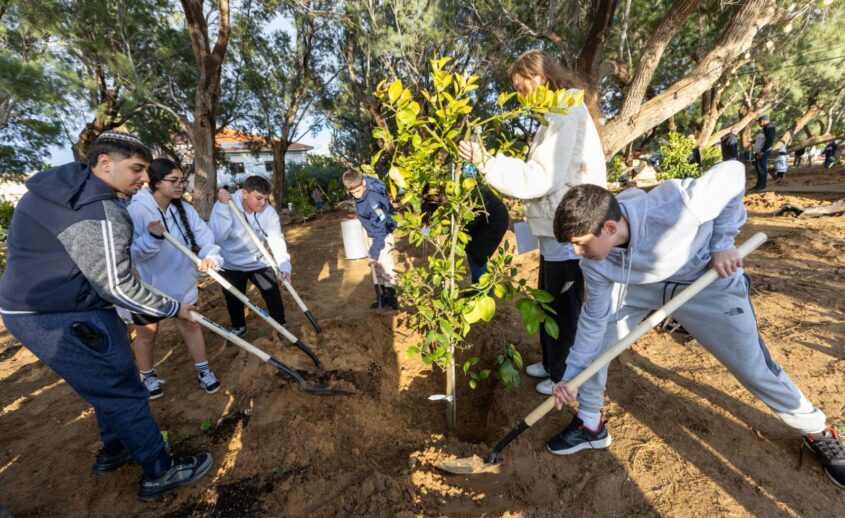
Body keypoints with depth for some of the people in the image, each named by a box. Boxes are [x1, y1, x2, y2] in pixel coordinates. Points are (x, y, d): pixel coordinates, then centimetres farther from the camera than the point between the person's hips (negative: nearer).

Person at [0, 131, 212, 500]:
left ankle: (115, 450, 42)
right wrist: (173, 308, -12)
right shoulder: (98, 213, -26)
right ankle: (159, 473, 17)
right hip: (64, 320, -10)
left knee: (109, 384, 22)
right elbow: (118, 287, -24)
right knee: (122, 392, 1)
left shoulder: (60, 186, 6)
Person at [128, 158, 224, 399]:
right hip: (147, 287, -3)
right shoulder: (136, 212, -19)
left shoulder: (185, 209, -6)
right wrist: (151, 237, -36)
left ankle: (203, 370, 30)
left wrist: (211, 256, -36)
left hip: (182, 283, 3)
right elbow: (129, 254, -19)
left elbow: (204, 236, -16)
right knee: (147, 333, 16)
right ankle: (148, 375, 41)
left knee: (191, 325, 14)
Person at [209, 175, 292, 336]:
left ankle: (281, 325, 29)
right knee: (234, 300, 17)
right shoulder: (223, 206, -22)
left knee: (273, 296, 4)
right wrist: (224, 207, -40)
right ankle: (238, 327, 43)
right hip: (231, 264, 0)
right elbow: (216, 237, -33)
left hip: (260, 262, 1)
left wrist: (284, 266, -42)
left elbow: (277, 240, -27)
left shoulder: (269, 211, -19)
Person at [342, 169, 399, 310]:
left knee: (386, 267, -5)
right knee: (377, 268, 13)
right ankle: (384, 297, 25)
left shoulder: (374, 201, -34)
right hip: (372, 235, 8)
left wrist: (374, 253, -30)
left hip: (383, 235, -8)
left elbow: (380, 231, -31)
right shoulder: (360, 189, -12)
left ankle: (392, 298, 10)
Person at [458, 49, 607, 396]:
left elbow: (542, 178, -24)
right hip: (555, 230, 10)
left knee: (565, 307, 6)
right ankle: (551, 363, 40)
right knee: (548, 302, 20)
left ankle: (565, 376, 28)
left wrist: (486, 162, -26)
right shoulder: (558, 115, 17)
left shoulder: (566, 114, -15)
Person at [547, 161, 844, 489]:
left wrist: (721, 244, -20)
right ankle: (590, 424, 15)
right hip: (640, 283, 3)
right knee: (595, 337, -6)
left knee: (755, 369, 4)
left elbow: (732, 173, -20)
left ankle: (816, 430, 39)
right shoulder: (594, 261, -25)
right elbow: (594, 318, -14)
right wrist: (572, 374, -14)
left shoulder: (673, 209, -41)